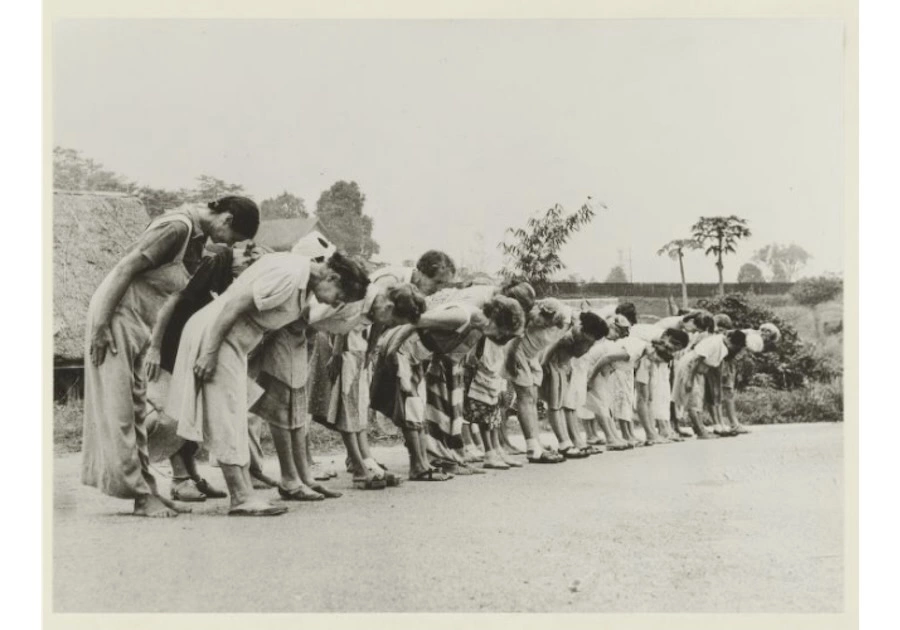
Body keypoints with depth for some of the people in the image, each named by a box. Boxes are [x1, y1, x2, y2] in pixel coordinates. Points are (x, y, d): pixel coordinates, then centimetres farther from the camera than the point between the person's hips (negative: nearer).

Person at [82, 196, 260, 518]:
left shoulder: (197, 235, 11)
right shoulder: (178, 227, -17)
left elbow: (192, 289, 14)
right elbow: (125, 268, -20)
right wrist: (101, 325, -21)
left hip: (136, 323, 10)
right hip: (115, 315, -10)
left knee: (135, 409, 9)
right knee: (117, 410, -5)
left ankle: (145, 490, 13)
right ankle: (139, 494, -4)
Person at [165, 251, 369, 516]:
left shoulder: (305, 285, 7)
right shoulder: (288, 274, -24)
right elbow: (234, 307, -26)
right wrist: (209, 353, -24)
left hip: (235, 342, 10)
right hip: (214, 335, -10)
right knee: (227, 417, -10)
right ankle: (243, 498, -10)